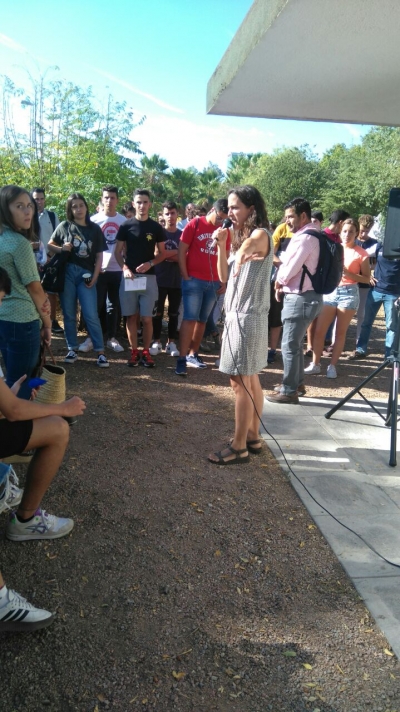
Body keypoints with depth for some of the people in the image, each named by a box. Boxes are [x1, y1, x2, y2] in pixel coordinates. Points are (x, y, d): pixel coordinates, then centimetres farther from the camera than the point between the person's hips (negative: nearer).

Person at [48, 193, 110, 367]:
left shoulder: (95, 229, 6)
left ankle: (100, 352, 0)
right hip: (67, 272, 1)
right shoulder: (64, 226, 5)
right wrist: (61, 248, -11)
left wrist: (94, 277, -4)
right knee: (69, 314, 6)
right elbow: (50, 245, 11)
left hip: (86, 274, -1)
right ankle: (72, 349, 16)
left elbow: (99, 256, 5)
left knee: (91, 315, -5)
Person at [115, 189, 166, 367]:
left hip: (149, 277, 0)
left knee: (147, 318, 0)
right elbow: (118, 251, 5)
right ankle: (134, 351, 13)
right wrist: (125, 268, -11)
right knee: (131, 316, 4)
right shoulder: (126, 226, 3)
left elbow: (162, 253, 8)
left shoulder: (156, 227, 4)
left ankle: (146, 352, 11)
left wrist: (150, 263, -10)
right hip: (129, 276, 0)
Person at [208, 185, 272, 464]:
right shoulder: (243, 237, 17)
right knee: (251, 380, 14)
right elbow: (224, 276, 12)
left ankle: (239, 447, 2)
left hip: (247, 317, -10)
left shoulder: (260, 234, -12)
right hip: (239, 315, 10)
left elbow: (247, 247, -39)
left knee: (240, 382, -6)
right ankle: (253, 438, 25)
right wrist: (222, 245, 4)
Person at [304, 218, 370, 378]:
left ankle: (332, 366, 13)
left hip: (349, 293, -3)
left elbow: (366, 278, -4)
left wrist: (348, 273, -15)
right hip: (330, 291, 3)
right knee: (319, 330, -1)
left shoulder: (361, 254, -2)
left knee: (341, 332, 4)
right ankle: (315, 364, 9)